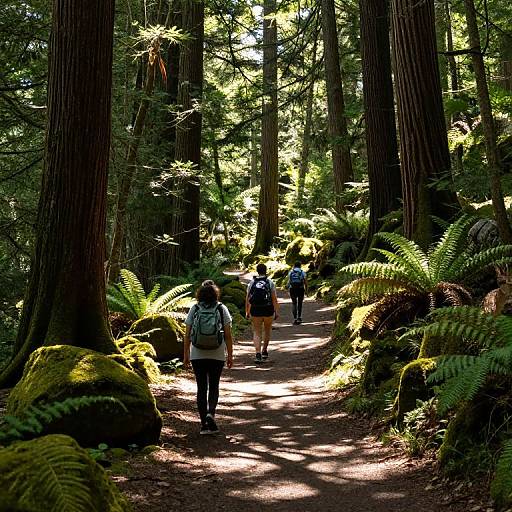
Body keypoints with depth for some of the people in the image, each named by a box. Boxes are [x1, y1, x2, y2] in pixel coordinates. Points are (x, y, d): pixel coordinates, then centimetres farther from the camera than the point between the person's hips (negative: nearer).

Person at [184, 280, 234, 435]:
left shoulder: (194, 309, -1)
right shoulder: (222, 309, -3)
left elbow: (187, 335, -1)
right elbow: (228, 335, -4)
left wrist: (186, 355, 7)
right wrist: (230, 355, 3)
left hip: (197, 356, 1)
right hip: (217, 356, 0)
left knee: (201, 388, 8)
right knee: (214, 387, 13)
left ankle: (204, 424, 8)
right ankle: (211, 413, -11)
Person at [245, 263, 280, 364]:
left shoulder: (252, 283, 4)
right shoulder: (270, 282, -2)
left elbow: (247, 298, 4)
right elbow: (274, 298, -6)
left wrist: (247, 311, 12)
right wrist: (277, 312, -3)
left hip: (255, 311, 1)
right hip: (268, 310, 0)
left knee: (256, 332, 3)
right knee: (267, 330, 20)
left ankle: (258, 353, -13)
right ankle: (265, 351, 30)